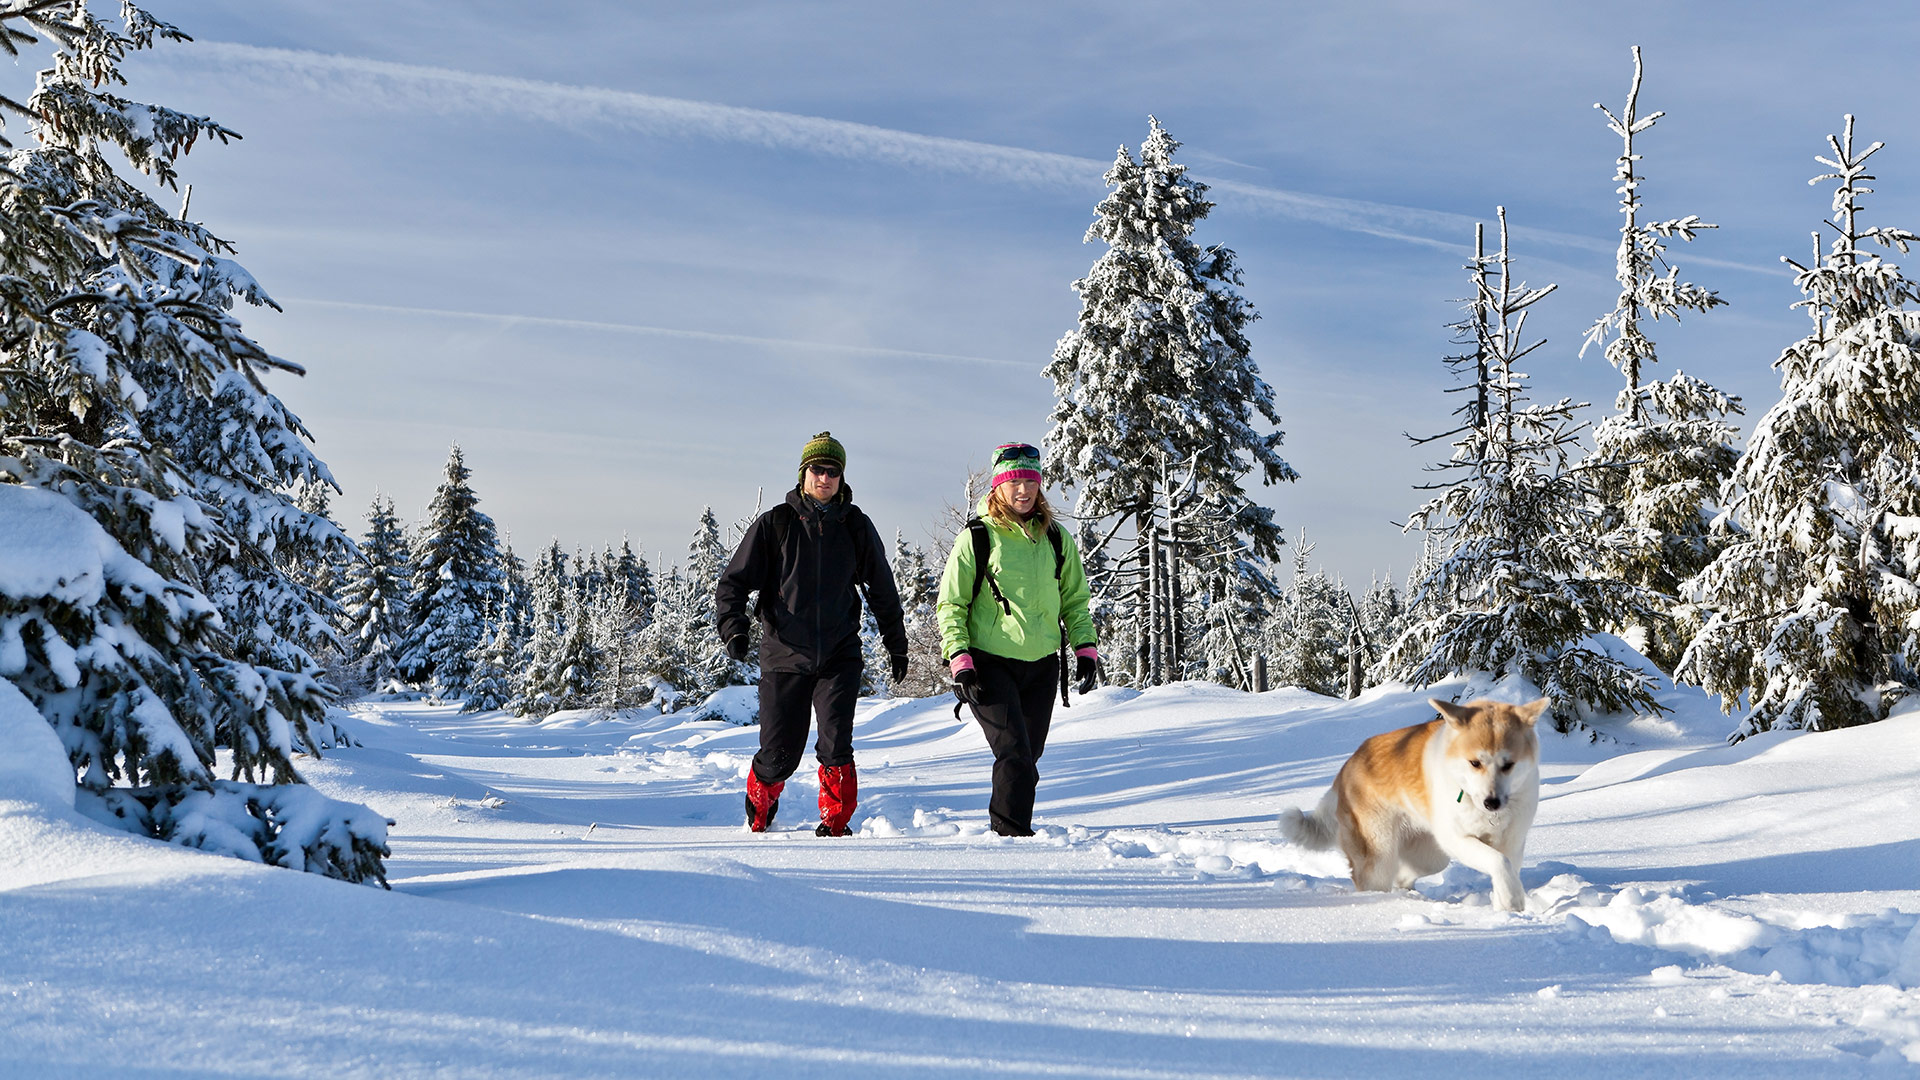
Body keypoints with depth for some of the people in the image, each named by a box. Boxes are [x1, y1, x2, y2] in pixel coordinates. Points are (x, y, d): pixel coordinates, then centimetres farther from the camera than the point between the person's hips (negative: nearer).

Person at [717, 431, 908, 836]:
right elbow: (734, 580, 1)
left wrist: (897, 645, 22)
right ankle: (759, 813, 35)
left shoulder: (856, 527, 5)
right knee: (779, 755, 5)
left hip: (839, 655, 1)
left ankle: (836, 821, 0)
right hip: (784, 655, -1)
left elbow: (882, 590, 17)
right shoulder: (775, 524, 0)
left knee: (836, 743, -17)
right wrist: (733, 625, -16)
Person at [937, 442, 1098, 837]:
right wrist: (959, 658, -10)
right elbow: (950, 605, 0)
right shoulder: (976, 538, -2)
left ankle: (1005, 826, 25)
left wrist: (1085, 647, 6)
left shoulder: (1055, 538, 9)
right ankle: (1012, 833, -7)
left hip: (1041, 665, 4)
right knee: (1015, 756, -15)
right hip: (990, 663, -4)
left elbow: (1075, 600, 18)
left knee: (1028, 758, 9)